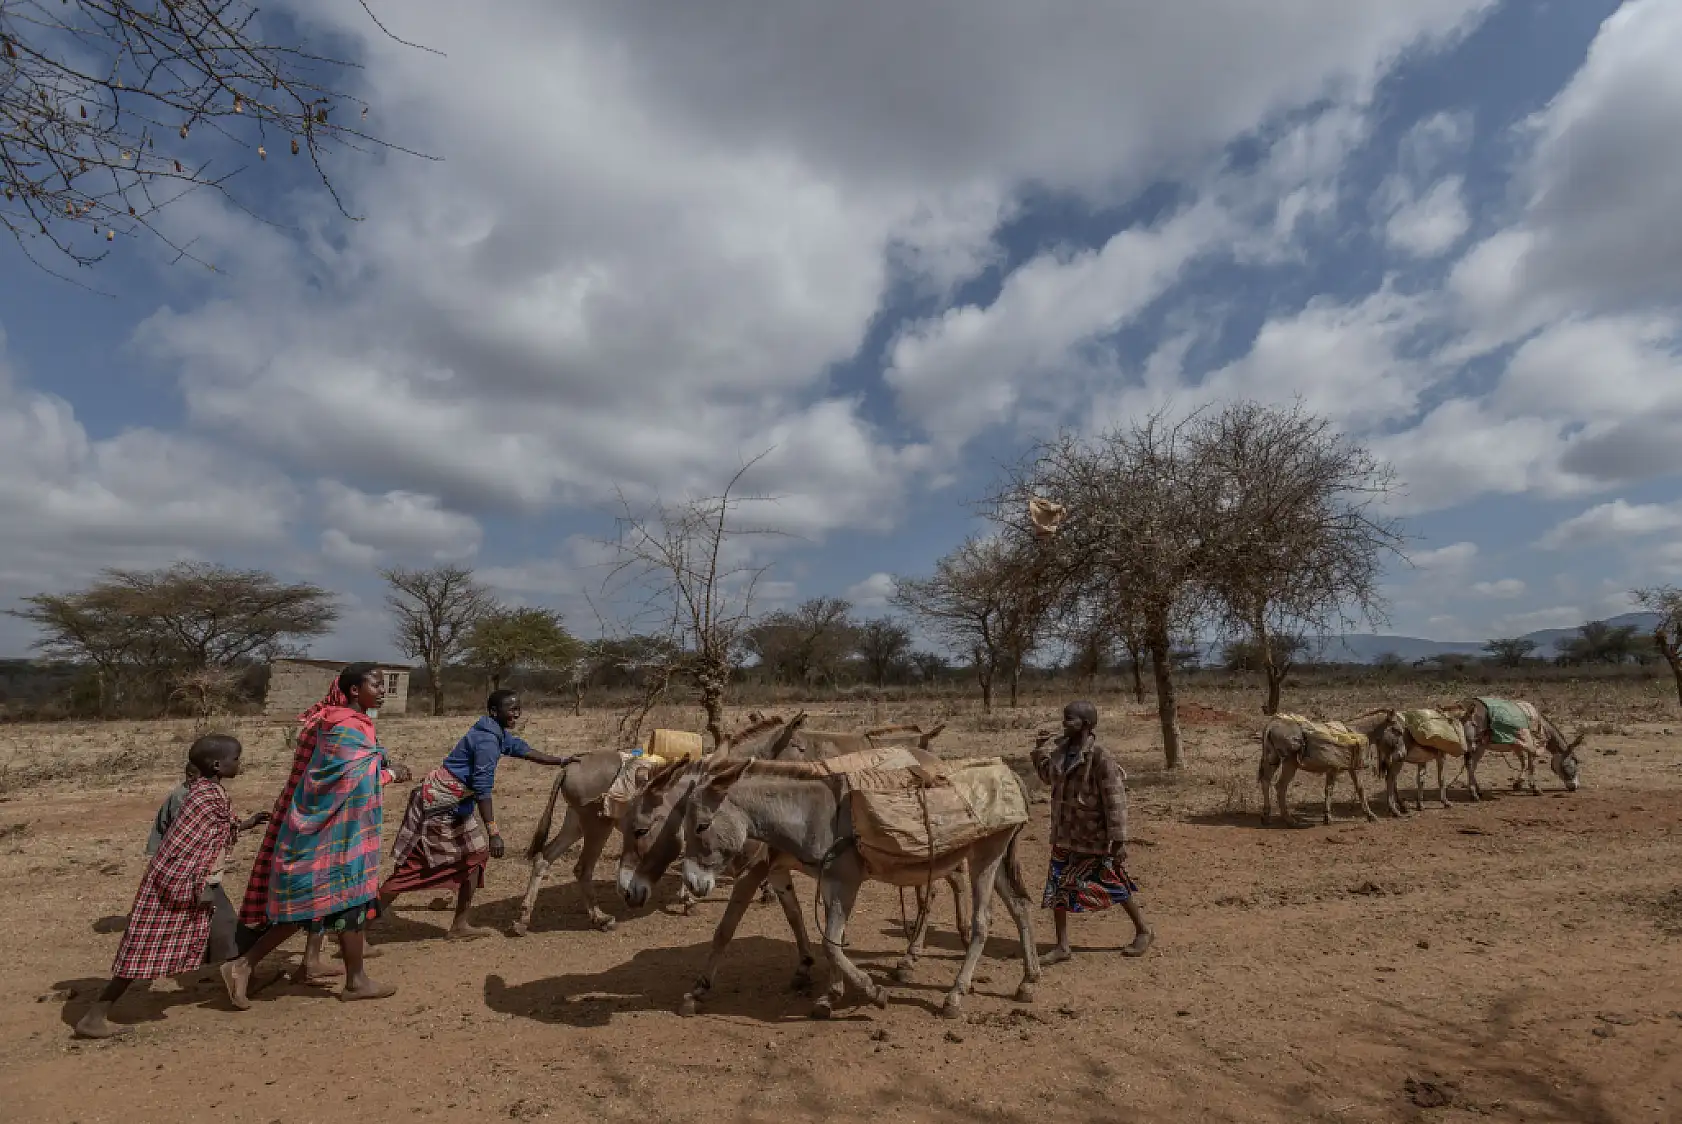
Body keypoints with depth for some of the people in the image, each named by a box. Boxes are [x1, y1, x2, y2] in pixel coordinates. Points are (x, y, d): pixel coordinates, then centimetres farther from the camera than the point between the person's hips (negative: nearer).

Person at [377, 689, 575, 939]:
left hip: (455, 804, 10)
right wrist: (493, 832, -29)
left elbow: (520, 749, 20)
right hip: (437, 804, -10)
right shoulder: (487, 740, -25)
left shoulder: (498, 733, 4)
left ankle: (460, 926, 19)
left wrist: (560, 761, 21)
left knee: (476, 854, 10)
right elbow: (482, 788, -28)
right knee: (411, 868, -1)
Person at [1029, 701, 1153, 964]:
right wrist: (1041, 761, 3)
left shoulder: (1100, 758, -22)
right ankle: (1063, 947, 19)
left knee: (1116, 885, 12)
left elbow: (1115, 801, -20)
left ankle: (1144, 931, 37)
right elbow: (1051, 777, 21)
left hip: (1095, 837, -6)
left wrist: (1119, 840, -19)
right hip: (1065, 834, 7)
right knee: (1058, 888, 6)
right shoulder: (1062, 750, 0)